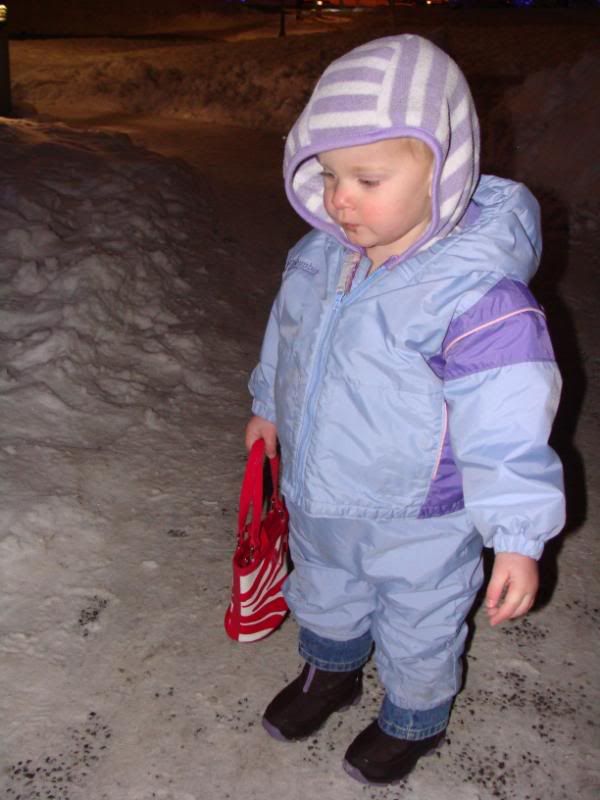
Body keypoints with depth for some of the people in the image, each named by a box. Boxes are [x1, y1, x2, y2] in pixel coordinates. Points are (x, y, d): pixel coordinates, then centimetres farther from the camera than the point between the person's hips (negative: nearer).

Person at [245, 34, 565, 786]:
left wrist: (517, 536, -24)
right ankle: (330, 669, 62)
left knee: (418, 633, 21)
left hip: (418, 528, -6)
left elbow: (508, 426, -27)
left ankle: (413, 718, 51)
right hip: (318, 501, 6)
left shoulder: (479, 293, -32)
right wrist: (268, 405, 22)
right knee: (323, 595, 31)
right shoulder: (318, 256, -10)